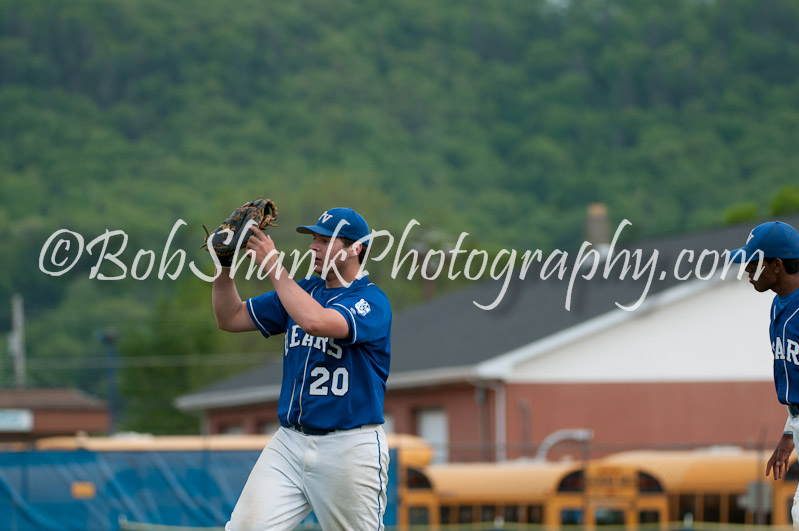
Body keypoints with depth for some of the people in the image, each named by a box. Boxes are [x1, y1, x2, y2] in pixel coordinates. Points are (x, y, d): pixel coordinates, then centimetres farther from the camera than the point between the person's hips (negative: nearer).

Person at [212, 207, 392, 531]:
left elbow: (315, 321, -27)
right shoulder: (301, 291, 14)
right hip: (290, 441, 5)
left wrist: (272, 266, -20)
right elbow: (230, 319, 15)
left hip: (350, 447, -5)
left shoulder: (371, 300, -8)